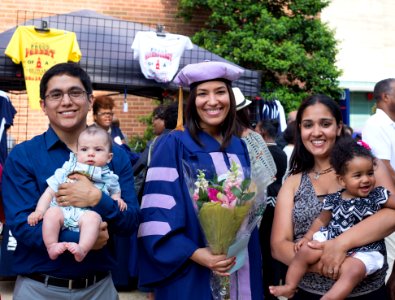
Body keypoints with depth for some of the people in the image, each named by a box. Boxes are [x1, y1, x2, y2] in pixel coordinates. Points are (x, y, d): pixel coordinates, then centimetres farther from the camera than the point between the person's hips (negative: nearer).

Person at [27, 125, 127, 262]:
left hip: (89, 212, -1)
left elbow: (115, 191, 30)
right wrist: (39, 210, 0)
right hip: (62, 209, 1)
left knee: (93, 217, -34)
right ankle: (51, 246, -30)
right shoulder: (66, 171, 14)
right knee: (51, 212, -30)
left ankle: (82, 249, -45)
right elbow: (50, 192, 14)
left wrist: (117, 200, 5)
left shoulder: (108, 177, 15)